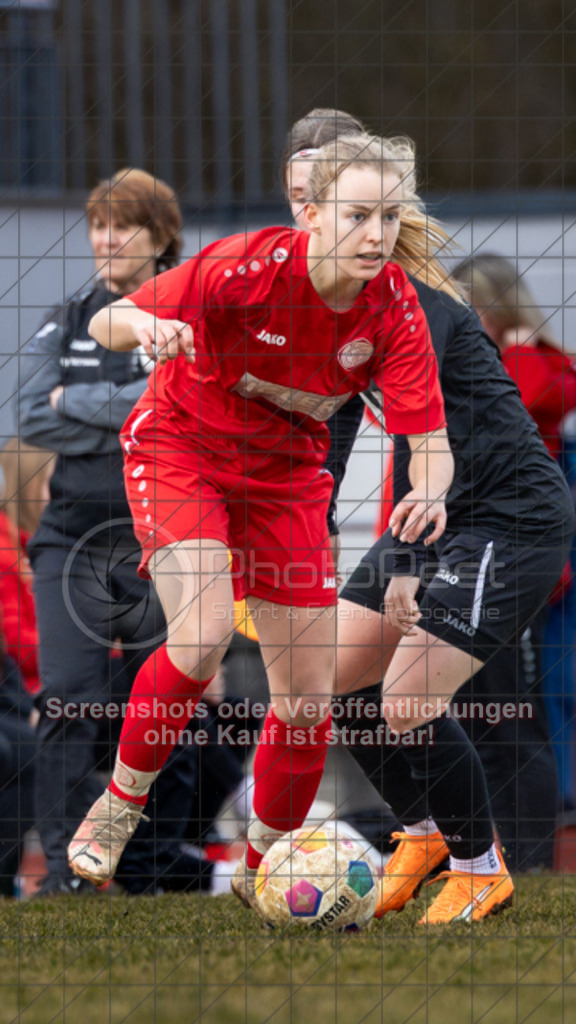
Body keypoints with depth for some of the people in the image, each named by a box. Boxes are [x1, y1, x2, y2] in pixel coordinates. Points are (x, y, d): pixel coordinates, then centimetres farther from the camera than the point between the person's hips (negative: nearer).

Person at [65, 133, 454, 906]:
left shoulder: (394, 310, -17)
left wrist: (429, 494, -42)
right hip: (180, 446, -4)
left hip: (286, 475, 4)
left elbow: (429, 441, -19)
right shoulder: (249, 266, -27)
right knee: (204, 634, -29)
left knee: (308, 694, 2)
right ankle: (120, 804, -7)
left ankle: (263, 870, 25)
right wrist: (145, 327, -46)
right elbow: (106, 323, -21)